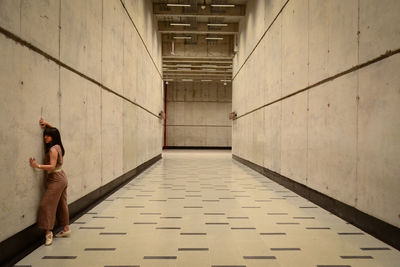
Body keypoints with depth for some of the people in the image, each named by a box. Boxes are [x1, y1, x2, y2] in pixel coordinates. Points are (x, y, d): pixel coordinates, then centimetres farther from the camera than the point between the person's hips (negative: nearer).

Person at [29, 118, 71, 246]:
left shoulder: (53, 149, -17)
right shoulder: (58, 146, 8)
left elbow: (52, 166, -24)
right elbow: (54, 131, 26)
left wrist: (37, 166, -29)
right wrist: (46, 124, 16)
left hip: (56, 179, -10)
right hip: (61, 178, 10)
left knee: (47, 204, -9)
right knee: (61, 204, 13)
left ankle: (48, 232, -11)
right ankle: (66, 229, 20)